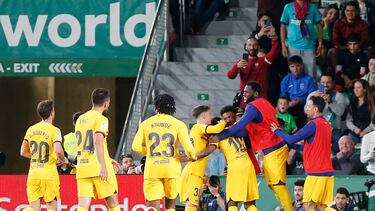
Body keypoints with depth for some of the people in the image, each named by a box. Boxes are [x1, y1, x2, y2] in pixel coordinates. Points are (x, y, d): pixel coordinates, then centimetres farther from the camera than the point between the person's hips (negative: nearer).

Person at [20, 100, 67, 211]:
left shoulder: (31, 129, 9)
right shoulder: (54, 130, -8)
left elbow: (23, 152, 15)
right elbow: (58, 150, -22)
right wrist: (63, 160, -1)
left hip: (33, 173, 4)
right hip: (49, 174, -4)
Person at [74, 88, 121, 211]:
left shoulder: (80, 119, 18)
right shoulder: (101, 119, -6)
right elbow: (98, 142, -21)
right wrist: (103, 166, -26)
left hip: (82, 168, 6)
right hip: (98, 168, -6)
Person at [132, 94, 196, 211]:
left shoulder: (146, 124, 6)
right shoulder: (178, 124, 1)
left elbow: (136, 146, 1)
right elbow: (188, 148, -6)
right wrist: (192, 157, 16)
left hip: (152, 169, 0)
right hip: (172, 168, 0)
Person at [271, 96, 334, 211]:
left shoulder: (313, 125, -13)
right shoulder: (326, 124, 14)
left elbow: (291, 139, -14)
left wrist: (277, 131, 2)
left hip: (316, 173, -8)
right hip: (327, 171, 8)